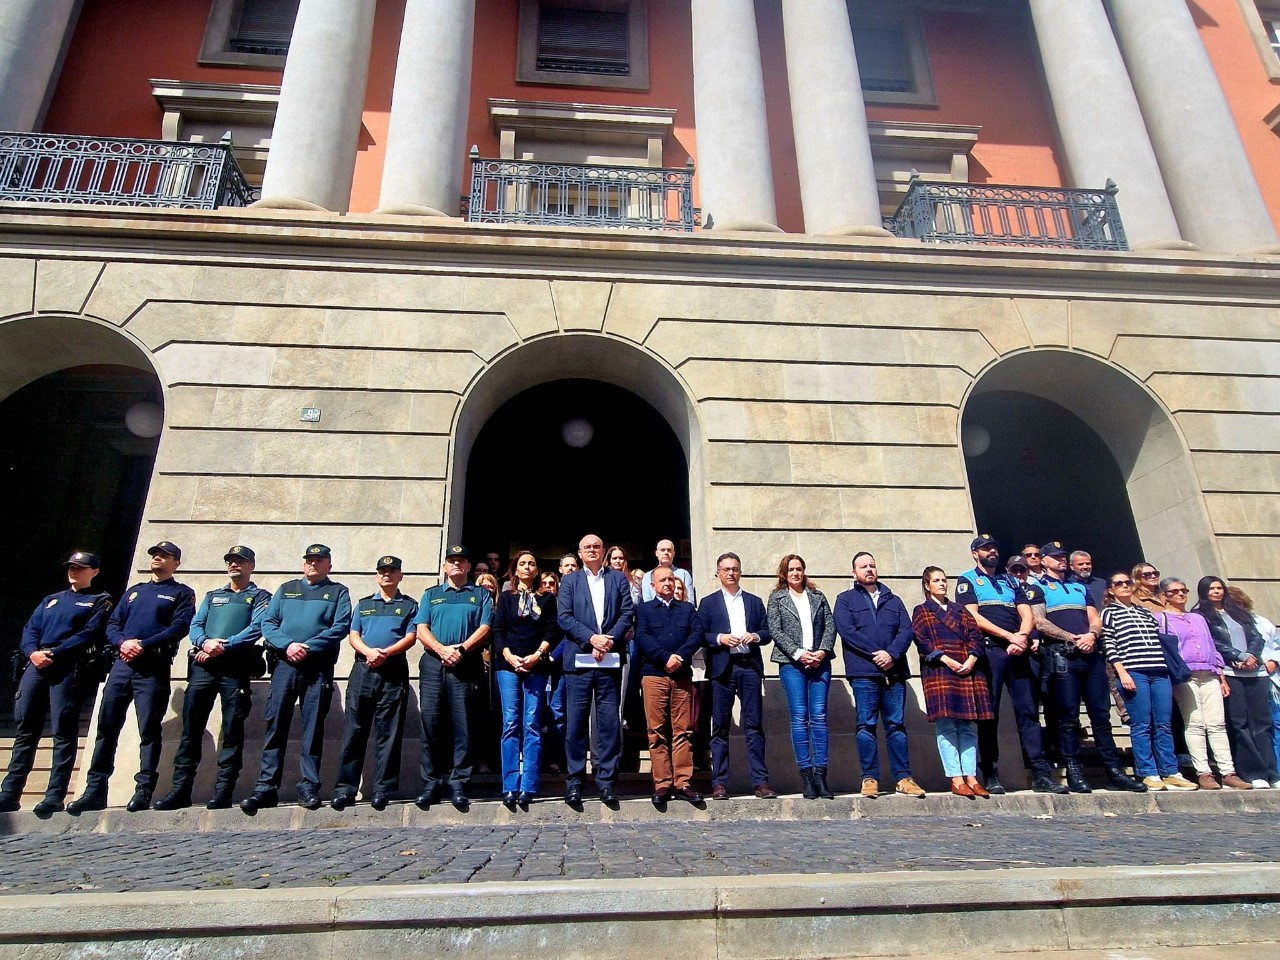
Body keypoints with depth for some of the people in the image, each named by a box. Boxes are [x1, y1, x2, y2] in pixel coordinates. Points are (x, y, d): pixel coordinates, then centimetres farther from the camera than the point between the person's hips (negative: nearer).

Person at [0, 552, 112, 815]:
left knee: (63, 731, -7)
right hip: (37, 666, 6)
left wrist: (53, 653, -16)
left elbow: (90, 635, -7)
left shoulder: (100, 602, 8)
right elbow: (30, 629, 15)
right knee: (25, 728, 4)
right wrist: (33, 652, -6)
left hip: (70, 670, -6)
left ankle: (55, 797, -6)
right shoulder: (50, 600, 26)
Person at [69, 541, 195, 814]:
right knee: (107, 726, 5)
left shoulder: (182, 594, 7)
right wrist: (122, 642, -6)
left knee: (149, 730, -6)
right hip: (122, 664, 6)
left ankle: (144, 791, -2)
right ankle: (95, 791, 12)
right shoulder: (133, 591, 24)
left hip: (154, 667, -5)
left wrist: (144, 645, -17)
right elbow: (112, 624, 15)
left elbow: (179, 627, -8)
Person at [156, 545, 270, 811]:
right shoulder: (212, 596, 26)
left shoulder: (260, 597, 10)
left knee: (232, 731, -4)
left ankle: (223, 791, 0)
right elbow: (195, 625, 12)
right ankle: (180, 789, 9)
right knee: (191, 728, 2)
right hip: (203, 666, 4)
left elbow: (256, 628, -6)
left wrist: (224, 647, -16)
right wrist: (205, 642, -10)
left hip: (236, 667, -4)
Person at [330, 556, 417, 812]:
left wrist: (386, 653, -15)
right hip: (363, 669, 2)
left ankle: (383, 789, 5)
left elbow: (410, 637, 0)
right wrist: (368, 651, -11)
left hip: (394, 671, -2)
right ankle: (345, 788, 7)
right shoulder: (363, 604, 19)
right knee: (354, 731, 1)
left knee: (388, 733, -1)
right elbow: (353, 635, 10)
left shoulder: (409, 605, 11)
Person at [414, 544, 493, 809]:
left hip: (466, 665, -2)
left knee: (462, 725, -2)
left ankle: (458, 783, 3)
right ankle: (431, 782, 8)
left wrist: (461, 649, -14)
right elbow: (421, 629, 6)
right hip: (433, 664, 2)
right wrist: (441, 650, -11)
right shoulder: (431, 594, 18)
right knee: (431, 722, 0)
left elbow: (485, 628, 1)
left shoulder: (481, 595, 13)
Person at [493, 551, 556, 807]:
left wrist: (537, 656, -10)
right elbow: (498, 631, 6)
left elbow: (552, 631, 4)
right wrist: (509, 656, -10)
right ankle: (510, 786, -2)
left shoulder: (547, 598, 13)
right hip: (508, 664, 0)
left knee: (532, 725, -5)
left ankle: (528, 786, -3)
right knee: (511, 724, -4)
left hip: (537, 665, 0)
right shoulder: (506, 598, 14)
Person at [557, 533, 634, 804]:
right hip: (578, 660, 0)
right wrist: (591, 638, -12)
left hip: (610, 660, 1)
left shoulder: (618, 579, 13)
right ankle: (574, 780, 13)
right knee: (576, 722, 2)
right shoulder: (570, 581, 12)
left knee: (609, 722, 2)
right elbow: (564, 617, 1)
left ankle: (605, 779, 12)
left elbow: (627, 613, 4)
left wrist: (609, 640, -10)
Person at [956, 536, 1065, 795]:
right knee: (989, 713, -3)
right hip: (989, 651, -4)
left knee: (1028, 711, 1)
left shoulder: (1012, 582, 23)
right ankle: (990, 775, 1)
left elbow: (1026, 614, 11)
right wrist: (1009, 636, -11)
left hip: (1018, 651, 4)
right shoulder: (967, 580, 8)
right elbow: (974, 617, -5)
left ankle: (1041, 774, 4)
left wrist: (1022, 636, -10)